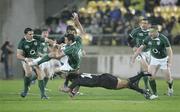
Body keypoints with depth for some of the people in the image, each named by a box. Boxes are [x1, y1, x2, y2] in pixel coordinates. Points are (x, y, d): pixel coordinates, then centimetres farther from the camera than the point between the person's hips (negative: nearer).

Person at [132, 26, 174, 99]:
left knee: (168, 79, 2)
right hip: (154, 59, 3)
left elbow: (169, 51, -23)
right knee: (151, 76, -16)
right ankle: (155, 94, -3)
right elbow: (140, 48, 1)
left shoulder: (163, 39, -25)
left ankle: (170, 88, 38)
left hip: (164, 59, -3)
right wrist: (134, 57, -1)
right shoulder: (148, 39, -13)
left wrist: (170, 63, -31)